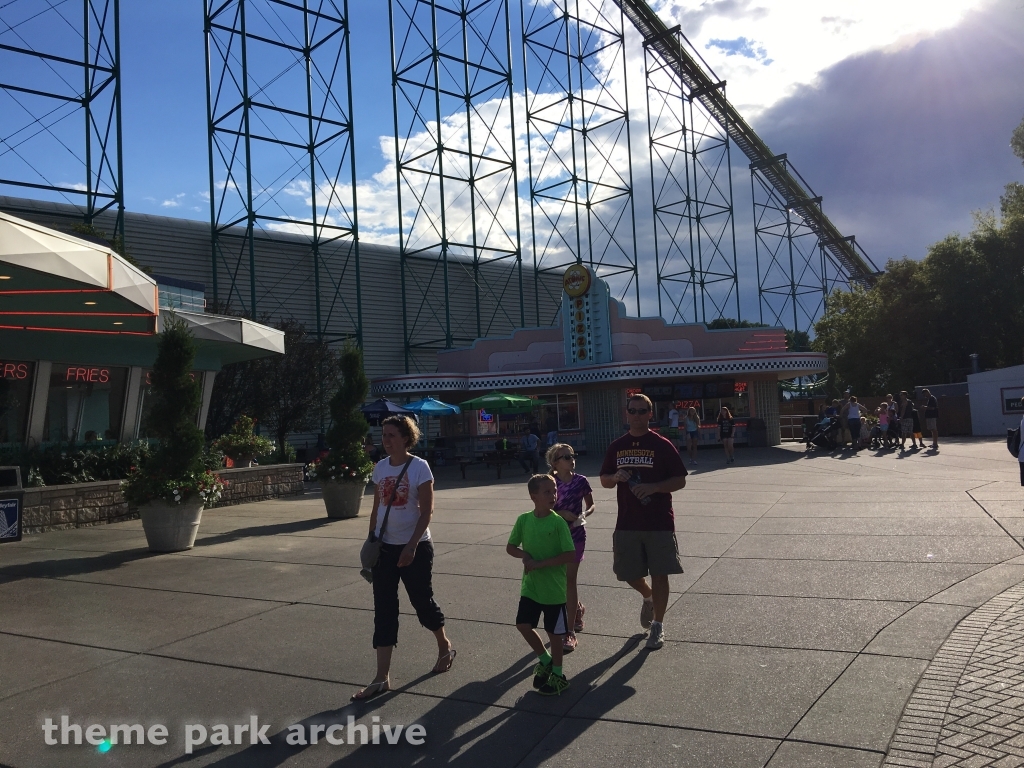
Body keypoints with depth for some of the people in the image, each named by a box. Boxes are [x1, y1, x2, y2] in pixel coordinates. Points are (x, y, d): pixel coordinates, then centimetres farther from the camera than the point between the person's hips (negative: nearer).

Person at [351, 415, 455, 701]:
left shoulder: (419, 467, -12)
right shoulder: (380, 468, 4)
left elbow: (426, 511, -14)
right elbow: (376, 509, 11)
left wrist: (411, 546, -19)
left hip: (415, 547, -5)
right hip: (385, 548, 5)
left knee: (422, 601, 10)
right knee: (383, 610, 3)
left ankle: (445, 647, 38)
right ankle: (382, 678, 8)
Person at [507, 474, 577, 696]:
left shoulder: (558, 523, -15)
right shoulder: (524, 520, -4)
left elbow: (570, 555, -18)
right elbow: (510, 547, 7)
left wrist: (540, 564, -21)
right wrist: (524, 555, -13)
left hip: (553, 589, -4)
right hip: (530, 587, 4)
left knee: (554, 632, 7)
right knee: (523, 624, 8)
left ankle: (557, 675, 26)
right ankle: (545, 660, 32)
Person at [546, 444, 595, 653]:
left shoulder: (581, 481, -6)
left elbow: (591, 506, 5)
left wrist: (584, 515, -15)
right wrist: (562, 513, -18)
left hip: (575, 534, -3)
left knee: (569, 579, -6)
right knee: (561, 579, 13)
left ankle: (570, 633, -1)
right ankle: (578, 609, 44)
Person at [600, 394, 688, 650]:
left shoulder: (662, 445, -5)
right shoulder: (616, 446, 7)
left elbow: (680, 480, -5)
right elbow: (604, 480, 14)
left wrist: (653, 487, -20)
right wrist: (616, 477, -9)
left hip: (659, 522, -3)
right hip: (627, 523, 4)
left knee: (659, 574, 2)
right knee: (628, 574, 10)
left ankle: (658, 626, 19)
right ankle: (648, 597, 43)